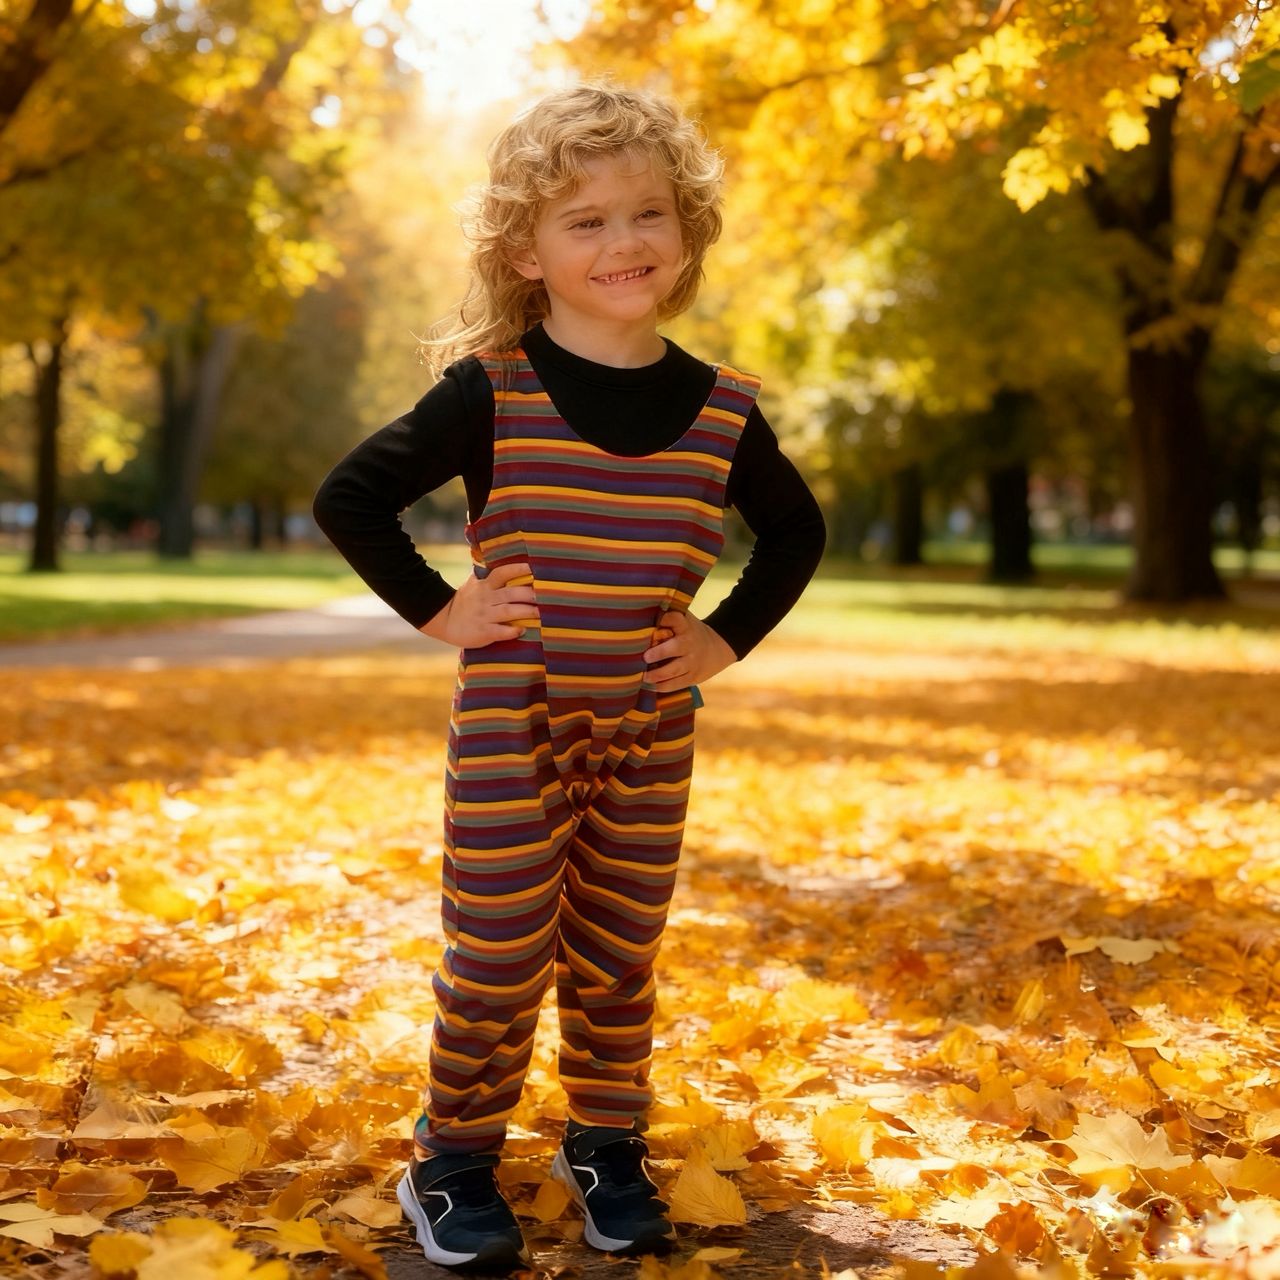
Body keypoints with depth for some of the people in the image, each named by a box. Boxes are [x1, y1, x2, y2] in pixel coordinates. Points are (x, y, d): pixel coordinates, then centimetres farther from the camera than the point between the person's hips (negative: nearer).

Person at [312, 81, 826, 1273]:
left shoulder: (720, 410, -1)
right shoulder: (491, 391, -11)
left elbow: (797, 530, 15)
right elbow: (350, 497, -8)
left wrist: (729, 638, 4)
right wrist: (439, 611, -11)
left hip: (650, 736, 3)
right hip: (512, 722, -3)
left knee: (619, 955, 14)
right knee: (498, 954, 2)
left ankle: (606, 1148, 31)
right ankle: (453, 1164, 20)